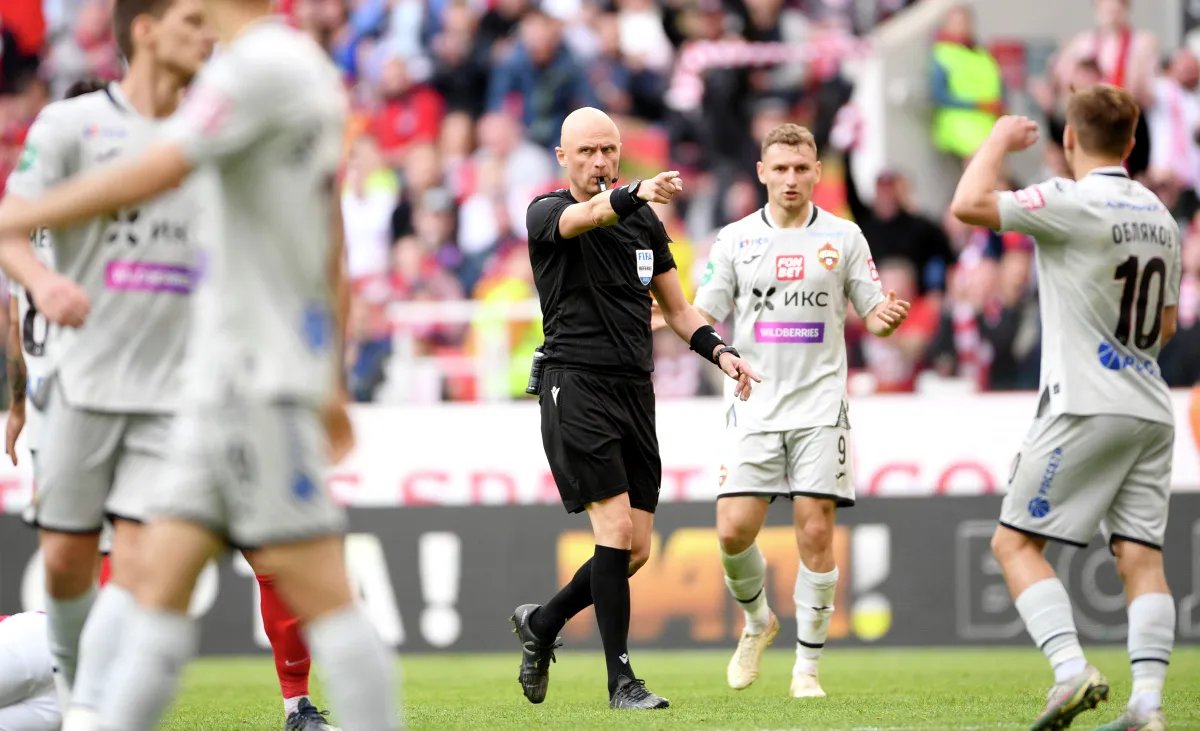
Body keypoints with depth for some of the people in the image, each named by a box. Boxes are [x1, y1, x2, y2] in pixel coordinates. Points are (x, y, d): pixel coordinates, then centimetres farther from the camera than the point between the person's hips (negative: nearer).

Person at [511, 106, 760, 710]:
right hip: (576, 384, -6)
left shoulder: (645, 223, 15)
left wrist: (720, 351, 1)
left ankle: (541, 624, 27)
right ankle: (621, 680, -9)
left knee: (636, 550, 3)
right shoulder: (546, 213, -3)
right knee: (616, 530, -16)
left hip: (635, 389, 6)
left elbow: (677, 309, 20)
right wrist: (633, 195, -49)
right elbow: (588, 215, -28)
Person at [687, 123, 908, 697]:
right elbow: (703, 317, 6)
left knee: (816, 533, -7)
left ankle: (806, 667, 3)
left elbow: (871, 314, 8)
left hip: (819, 407, -1)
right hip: (755, 407, 1)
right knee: (734, 530, -8)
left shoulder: (843, 237, 4)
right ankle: (757, 621, 22)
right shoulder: (735, 239, 5)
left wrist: (888, 317, -15)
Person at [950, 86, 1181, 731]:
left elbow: (969, 205, -18)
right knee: (1140, 554, 1)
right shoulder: (1159, 217, 14)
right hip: (1151, 411, 7)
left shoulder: (1077, 202, -11)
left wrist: (1000, 140, -3)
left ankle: (1072, 669, -17)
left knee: (1015, 542, -1)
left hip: (1087, 407, -7)